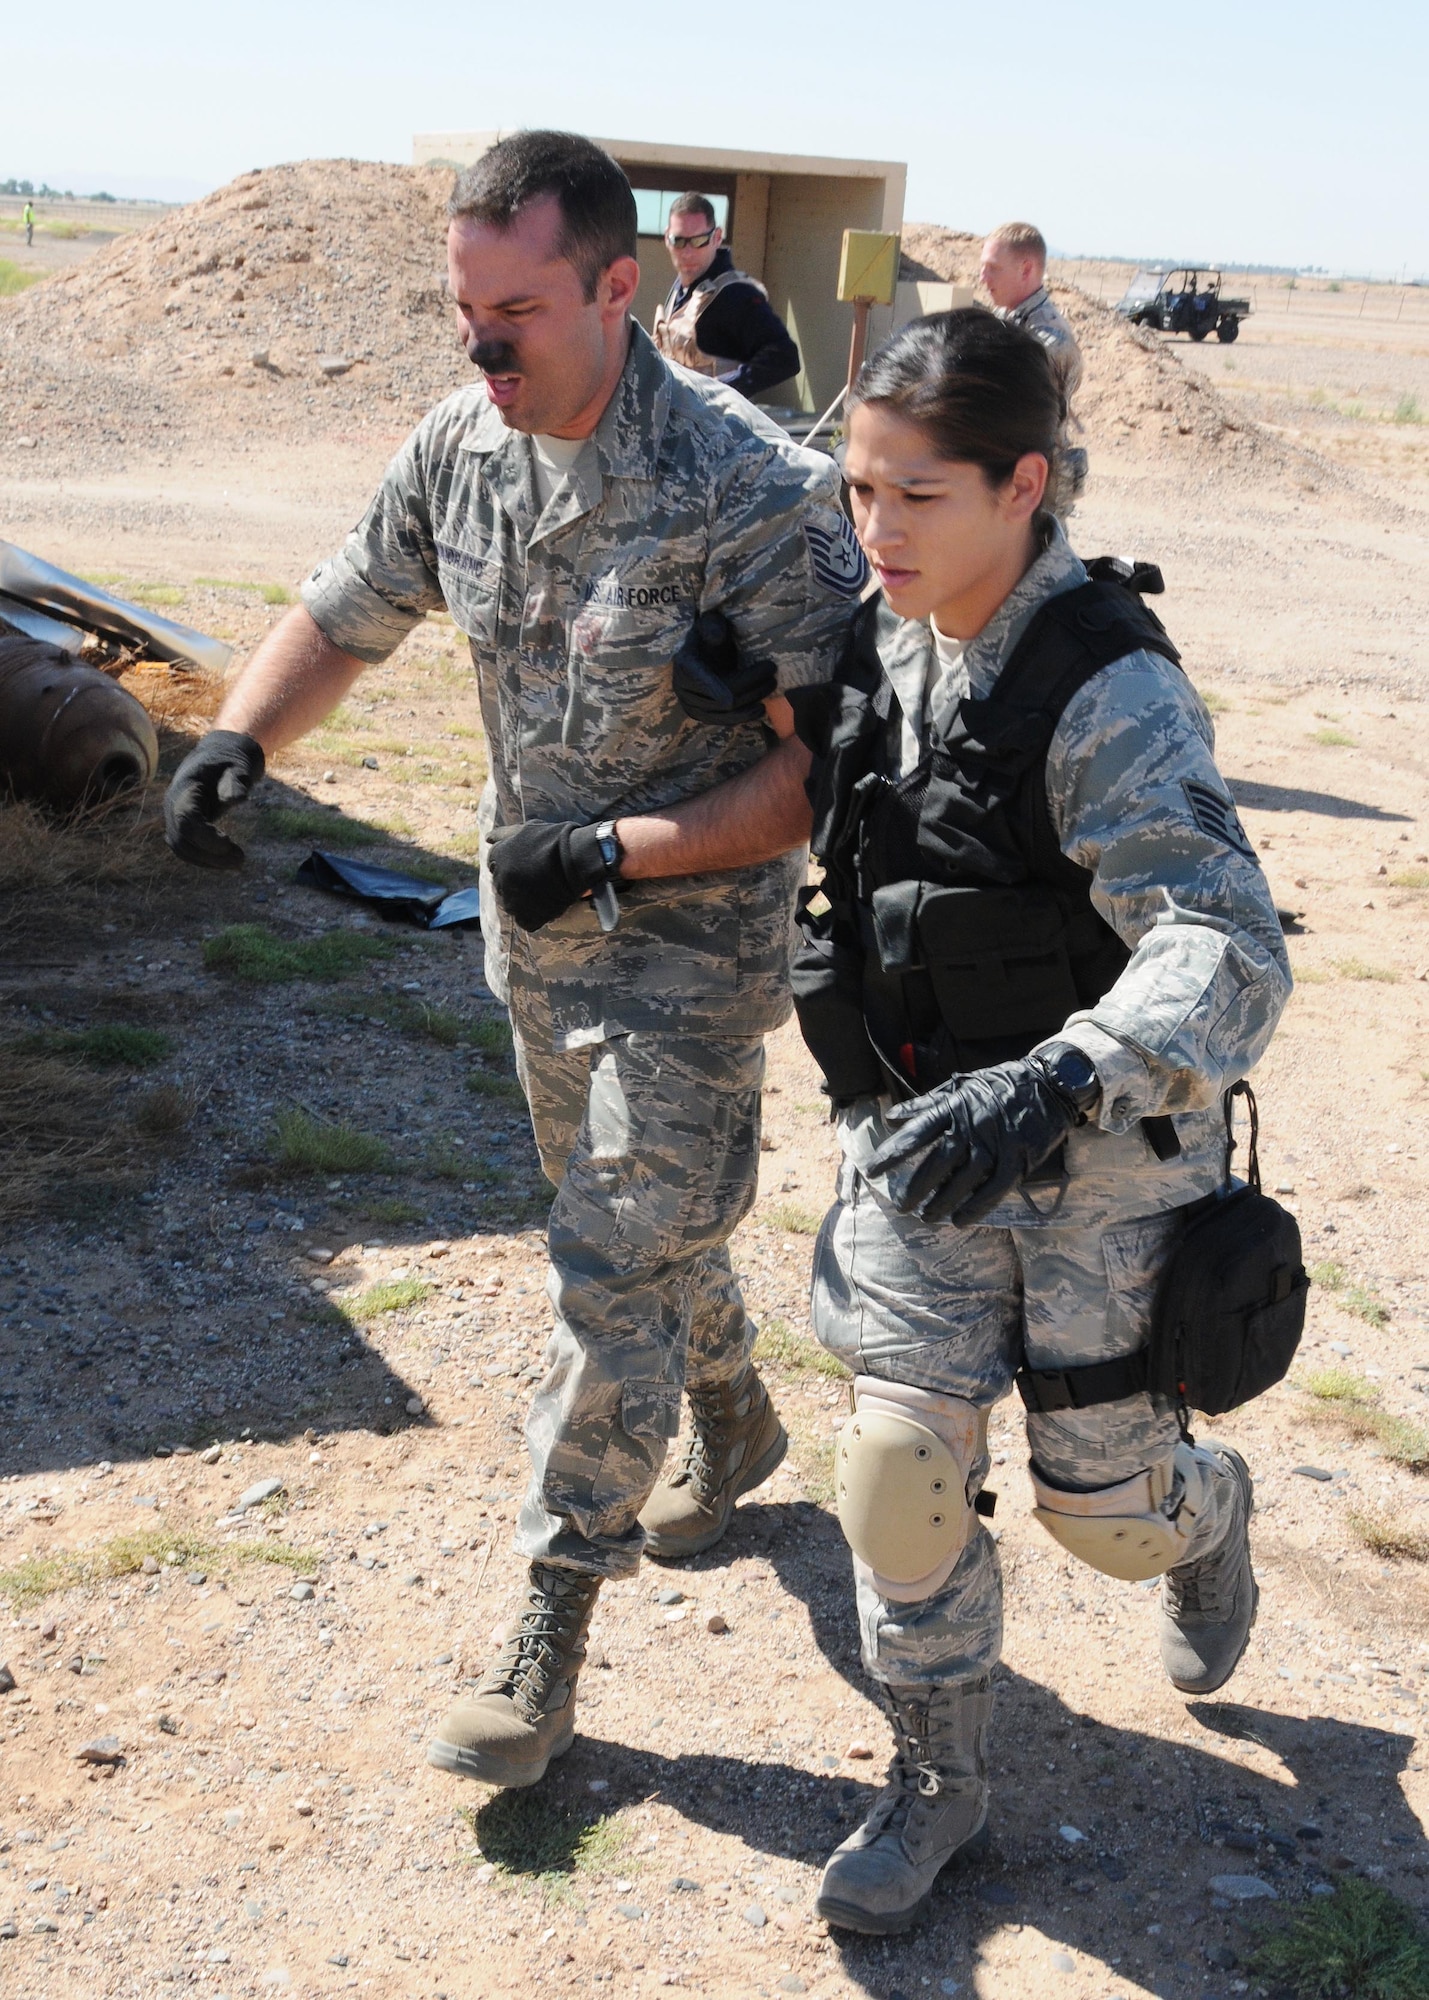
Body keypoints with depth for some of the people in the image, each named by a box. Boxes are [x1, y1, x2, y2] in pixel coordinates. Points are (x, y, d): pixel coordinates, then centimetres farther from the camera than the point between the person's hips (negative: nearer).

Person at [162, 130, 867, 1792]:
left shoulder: (750, 491, -24)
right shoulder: (461, 444, -5)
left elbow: (837, 761, -22)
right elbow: (347, 611, 9)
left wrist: (618, 854, -26)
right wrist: (238, 737, -11)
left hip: (693, 939, -7)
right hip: (537, 929, 7)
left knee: (617, 1276, -5)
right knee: (641, 1219, 24)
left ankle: (551, 1622, 10)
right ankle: (736, 1425, 51)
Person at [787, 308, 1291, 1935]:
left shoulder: (1110, 696, -24)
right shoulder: (879, 650, -3)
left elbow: (1227, 956, -35)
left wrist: (1052, 1085, -49)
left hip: (1097, 1148, -5)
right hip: (915, 1131, 5)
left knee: (1101, 1501, 11)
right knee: (903, 1464, 1)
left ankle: (1207, 1510, 49)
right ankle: (937, 1781, 24)